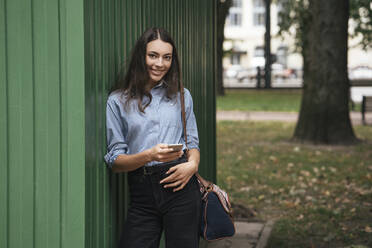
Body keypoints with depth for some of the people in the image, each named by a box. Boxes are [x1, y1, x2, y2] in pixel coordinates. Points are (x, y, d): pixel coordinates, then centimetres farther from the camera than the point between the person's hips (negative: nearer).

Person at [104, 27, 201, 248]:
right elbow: (114, 161, 2)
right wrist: (149, 155, -16)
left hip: (180, 186, 1)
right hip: (142, 195, -1)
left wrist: (193, 164, -6)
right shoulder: (118, 101, 5)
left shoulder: (182, 96, 13)